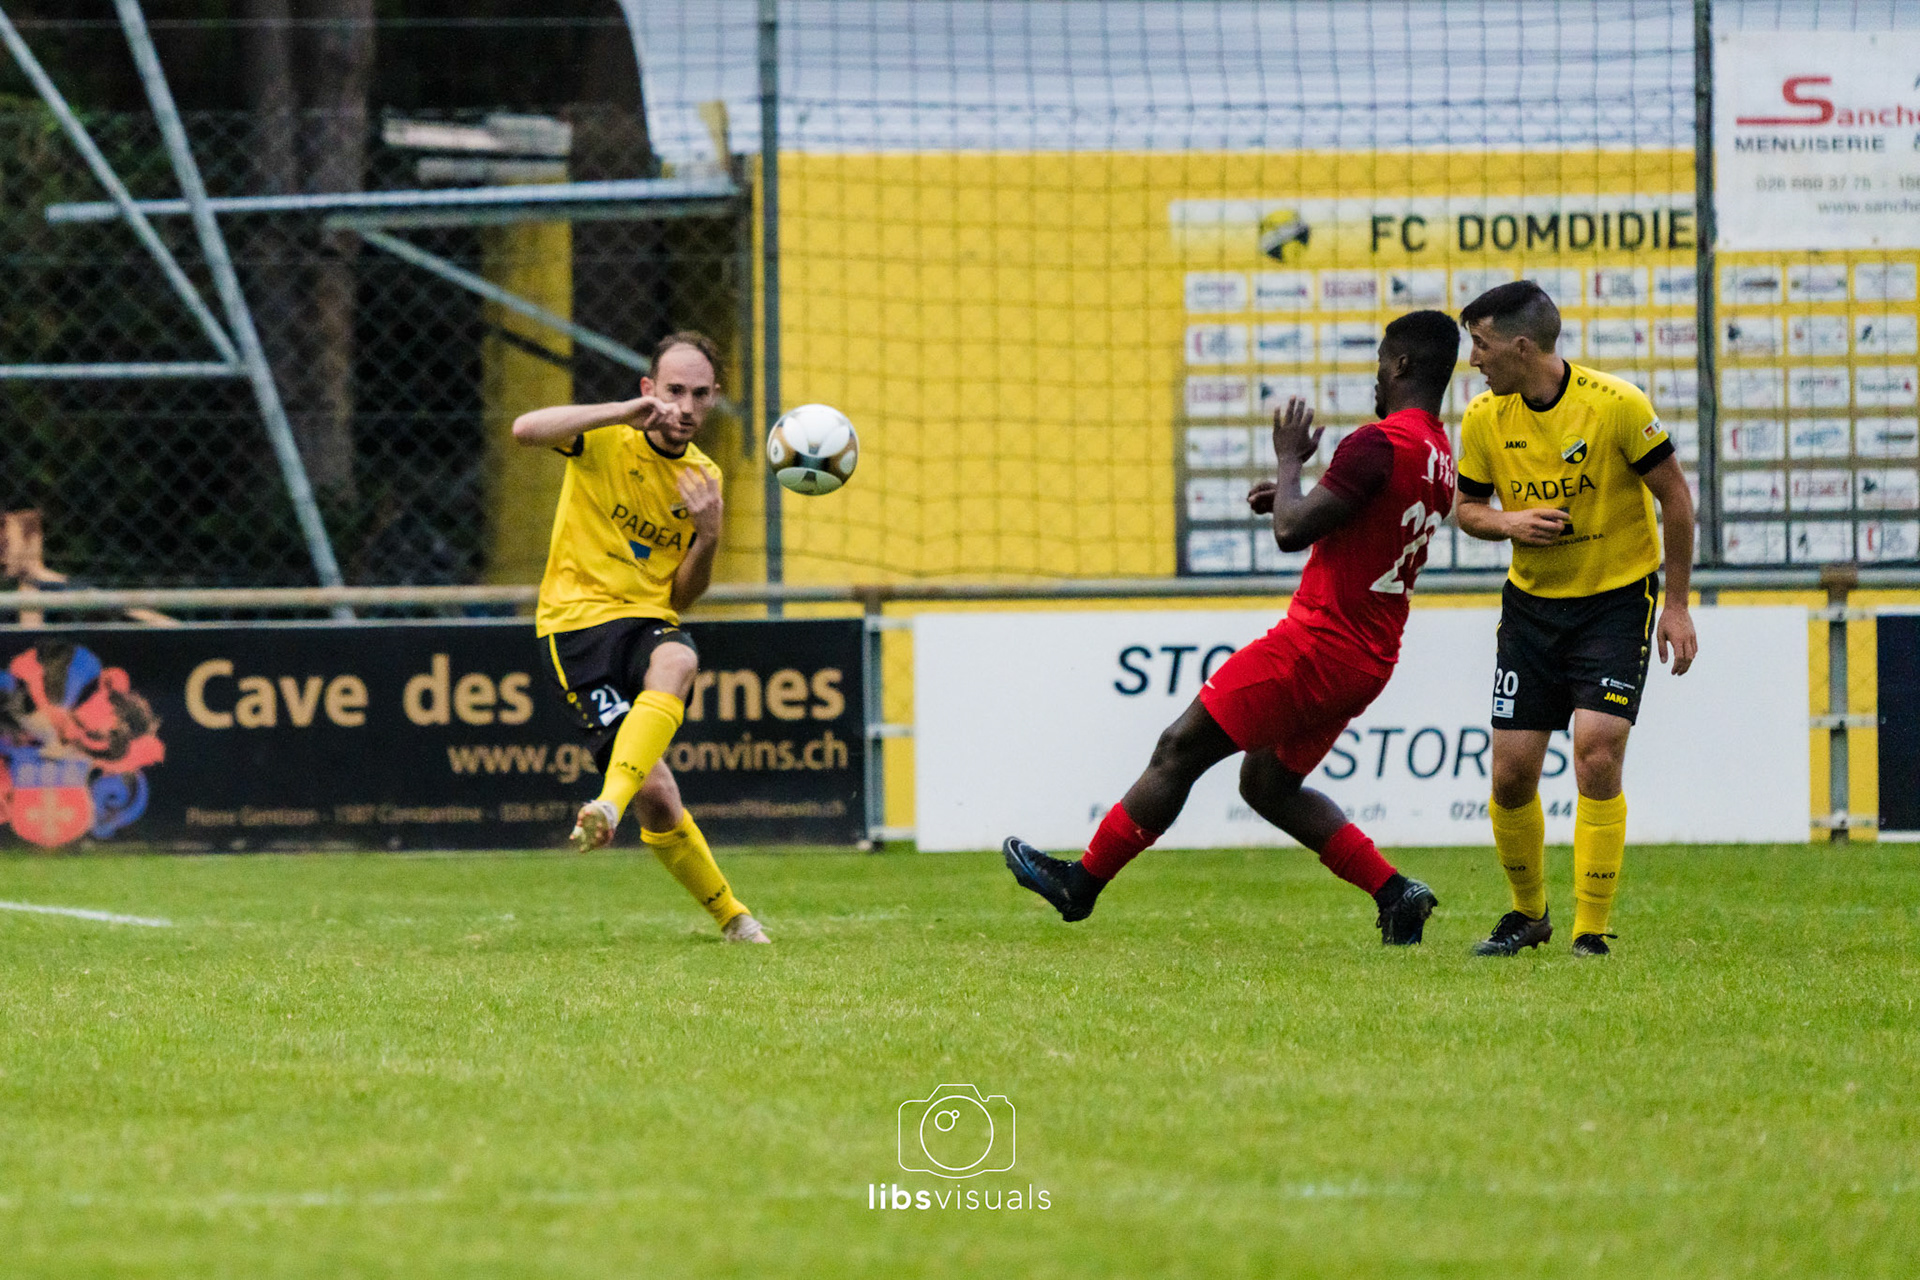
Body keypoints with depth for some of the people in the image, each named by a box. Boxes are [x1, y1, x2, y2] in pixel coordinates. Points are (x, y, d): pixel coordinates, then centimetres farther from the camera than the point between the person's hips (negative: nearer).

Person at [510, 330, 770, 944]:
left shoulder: (703, 476, 11)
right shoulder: (607, 439, -2)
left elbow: (680, 597, 13)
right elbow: (526, 429, -24)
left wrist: (708, 535, -6)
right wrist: (629, 411, -29)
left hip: (647, 618, 4)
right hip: (576, 620, -4)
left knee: (676, 662, -37)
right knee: (655, 791, -16)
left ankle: (609, 806, -49)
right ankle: (728, 914, 2)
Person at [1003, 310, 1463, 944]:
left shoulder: (1380, 444, -19)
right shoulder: (1441, 456, 11)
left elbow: (1291, 532, -21)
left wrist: (1289, 459, -5)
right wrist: (1294, 498, 16)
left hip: (1315, 645, -9)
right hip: (1367, 659, 9)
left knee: (1178, 752, 2)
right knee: (1269, 784, 20)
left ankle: (1081, 883, 11)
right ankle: (1396, 893, 9)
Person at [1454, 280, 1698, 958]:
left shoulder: (1617, 405, -17)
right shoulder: (1483, 418, -4)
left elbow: (1674, 496, -7)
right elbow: (1469, 506, 10)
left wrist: (1676, 605, -6)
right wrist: (1507, 523, -14)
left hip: (1617, 601, -4)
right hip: (1531, 603, 4)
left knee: (1597, 756, -17)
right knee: (1511, 773, 0)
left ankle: (1592, 933, -9)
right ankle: (1528, 914, 24)